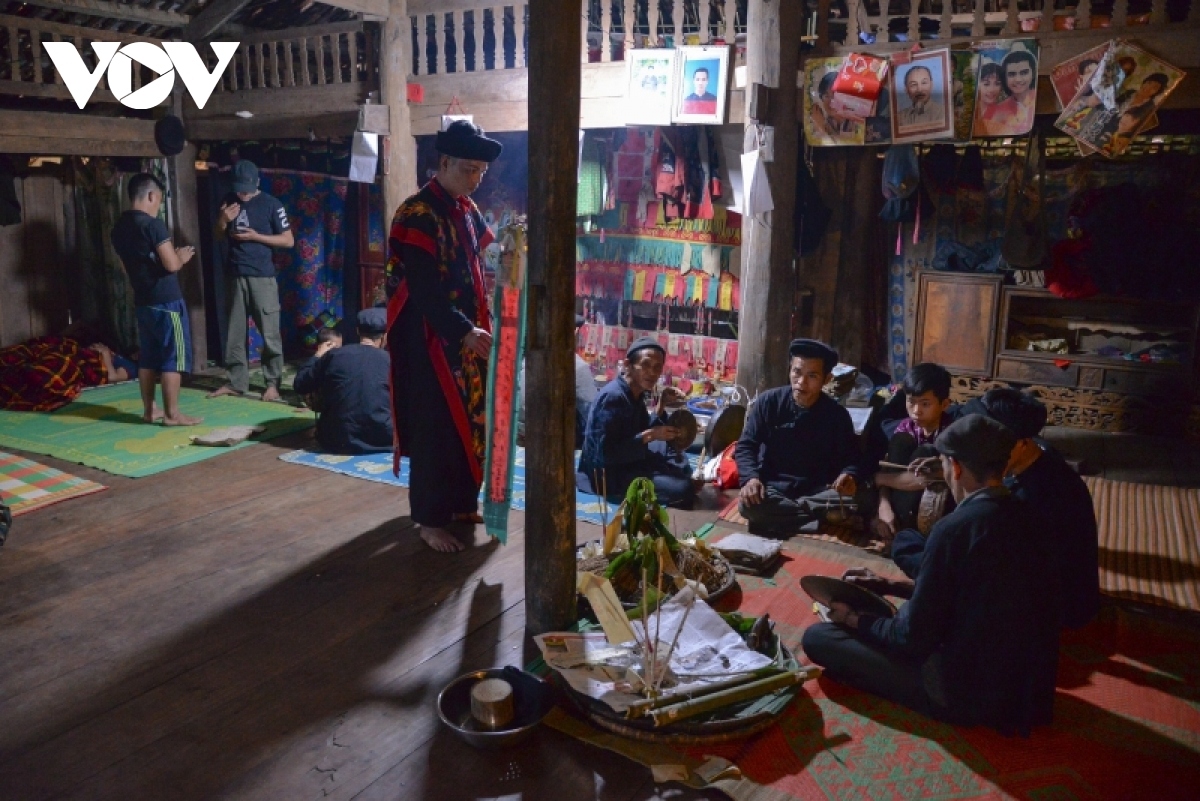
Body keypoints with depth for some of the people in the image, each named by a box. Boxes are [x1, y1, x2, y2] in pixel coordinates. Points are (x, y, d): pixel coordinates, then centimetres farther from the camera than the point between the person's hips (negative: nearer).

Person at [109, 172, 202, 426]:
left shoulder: (119, 227, 11)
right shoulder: (153, 224, -16)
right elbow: (171, 265, -20)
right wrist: (182, 257, 2)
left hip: (142, 301, 8)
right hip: (166, 301, -8)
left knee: (148, 358, 13)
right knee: (173, 358, -2)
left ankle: (149, 410, 18)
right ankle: (172, 414, 0)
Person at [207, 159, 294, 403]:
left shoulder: (271, 204, -5)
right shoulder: (229, 201, 9)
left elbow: (289, 240, -5)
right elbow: (219, 235, 18)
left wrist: (255, 236, -14)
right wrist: (223, 220, -3)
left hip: (263, 277, -5)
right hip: (237, 276, 5)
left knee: (270, 333, -4)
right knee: (235, 333, 9)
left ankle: (272, 384, 6)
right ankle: (236, 383, 18)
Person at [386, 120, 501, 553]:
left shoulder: (468, 210, 10)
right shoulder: (417, 215, -16)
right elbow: (423, 290, -22)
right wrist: (465, 331, -29)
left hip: (467, 335, 8)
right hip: (429, 339, -8)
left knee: (469, 421, 14)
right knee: (435, 428, -1)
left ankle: (462, 502, 30)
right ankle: (431, 520, 11)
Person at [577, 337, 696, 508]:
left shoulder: (635, 393, 3)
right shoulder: (613, 397, -24)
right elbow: (606, 453, -29)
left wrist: (661, 405, -1)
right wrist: (650, 435, -27)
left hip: (629, 460, 10)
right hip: (608, 474, -10)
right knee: (684, 489, -20)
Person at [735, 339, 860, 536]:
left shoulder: (838, 415, -2)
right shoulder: (768, 402, -4)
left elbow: (851, 457, 4)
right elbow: (746, 446, -2)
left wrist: (848, 475, -22)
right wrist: (751, 477, -22)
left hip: (817, 491, 1)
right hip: (773, 486, 0)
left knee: (851, 502, -31)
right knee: (748, 503, -35)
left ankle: (779, 512, -23)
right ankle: (825, 516, -27)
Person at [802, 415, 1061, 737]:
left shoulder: (955, 527, -24)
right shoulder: (1020, 516, 1)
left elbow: (914, 637, -16)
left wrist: (854, 619, 1)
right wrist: (889, 586, 20)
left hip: (971, 692, -8)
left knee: (818, 636, -4)